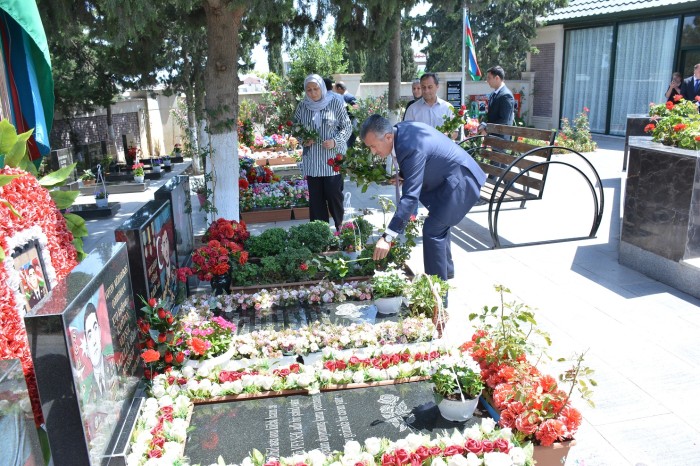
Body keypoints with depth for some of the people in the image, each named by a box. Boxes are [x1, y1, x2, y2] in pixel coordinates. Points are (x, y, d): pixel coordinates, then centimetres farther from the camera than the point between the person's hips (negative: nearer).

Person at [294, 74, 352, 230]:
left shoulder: (335, 103, -4)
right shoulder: (302, 106, 4)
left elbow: (347, 127, 1)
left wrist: (335, 141, -15)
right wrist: (303, 140, -5)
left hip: (332, 159, -3)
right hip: (311, 160, 3)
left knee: (334, 194, -1)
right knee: (315, 197, 5)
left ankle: (340, 226, 18)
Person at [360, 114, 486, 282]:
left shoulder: (412, 149, -34)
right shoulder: (400, 130, -6)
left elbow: (410, 196, -37)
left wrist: (388, 237, -39)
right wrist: (401, 175, -3)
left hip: (459, 180, -10)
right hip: (450, 176, 10)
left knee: (432, 230, -14)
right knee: (440, 225, 23)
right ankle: (446, 270, 42)